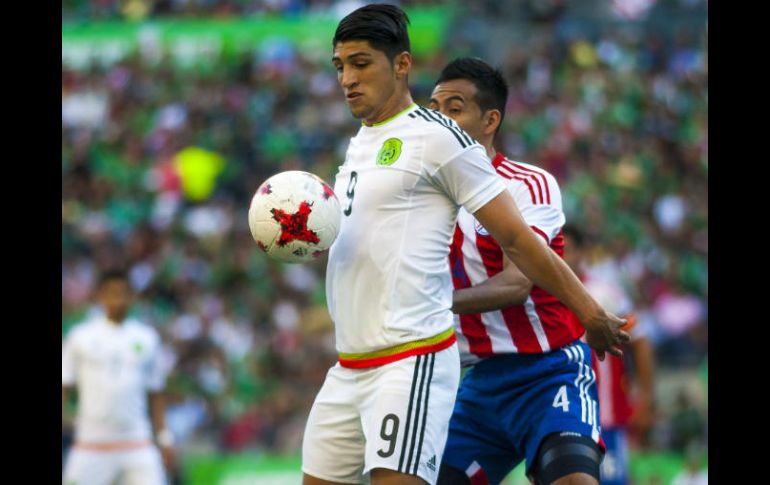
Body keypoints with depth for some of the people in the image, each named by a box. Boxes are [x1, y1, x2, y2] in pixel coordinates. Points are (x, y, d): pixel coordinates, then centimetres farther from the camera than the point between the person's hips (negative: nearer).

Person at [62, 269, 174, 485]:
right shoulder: (80, 336, 3)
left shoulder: (146, 338, 8)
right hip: (91, 446, -1)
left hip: (138, 445, 1)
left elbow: (155, 394, 13)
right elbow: (64, 388, 4)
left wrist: (164, 439, 9)